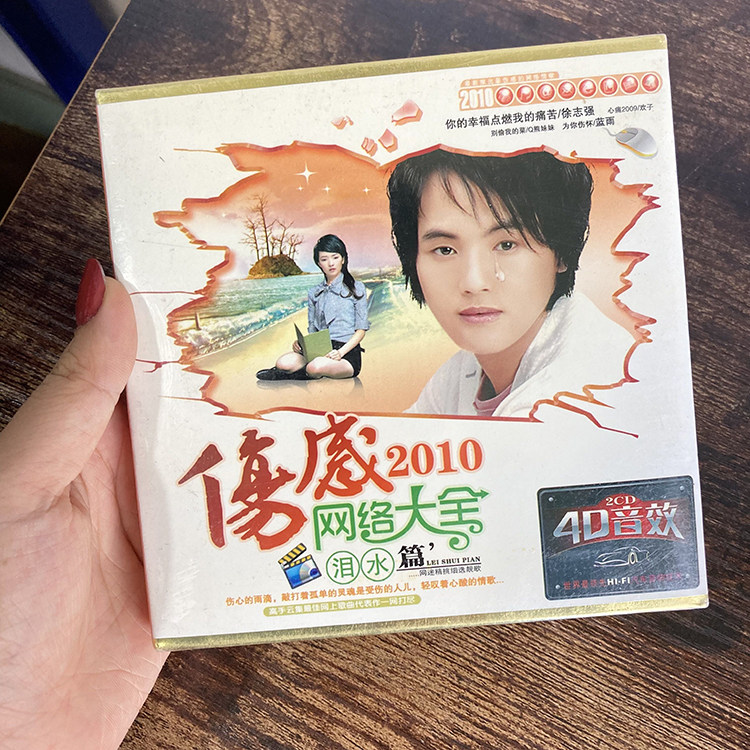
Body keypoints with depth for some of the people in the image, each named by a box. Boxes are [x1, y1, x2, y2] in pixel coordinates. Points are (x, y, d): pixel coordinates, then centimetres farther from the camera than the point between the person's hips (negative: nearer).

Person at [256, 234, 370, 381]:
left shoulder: (356, 288, 6)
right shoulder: (314, 293, 19)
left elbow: (361, 329, 0)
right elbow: (312, 330, 17)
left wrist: (341, 352, -16)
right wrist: (300, 342, -7)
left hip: (347, 353, -3)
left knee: (317, 366, -35)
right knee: (283, 362, -27)